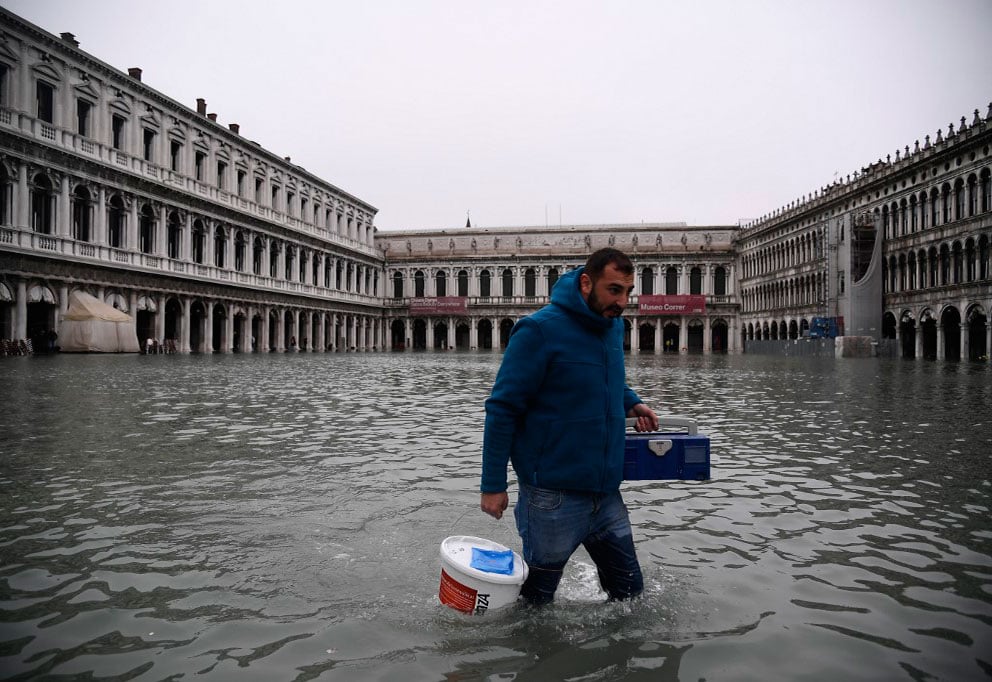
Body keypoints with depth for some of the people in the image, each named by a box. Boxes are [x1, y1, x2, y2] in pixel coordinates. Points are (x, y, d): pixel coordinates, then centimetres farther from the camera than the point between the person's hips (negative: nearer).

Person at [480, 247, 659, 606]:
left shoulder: (613, 326, 7)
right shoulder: (540, 330, -16)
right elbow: (503, 408, -14)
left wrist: (632, 402, 8)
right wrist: (493, 486, -13)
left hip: (605, 491, 7)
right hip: (553, 496, -6)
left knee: (630, 591, 16)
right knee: (535, 600, 12)